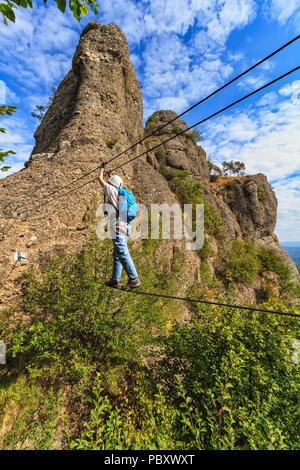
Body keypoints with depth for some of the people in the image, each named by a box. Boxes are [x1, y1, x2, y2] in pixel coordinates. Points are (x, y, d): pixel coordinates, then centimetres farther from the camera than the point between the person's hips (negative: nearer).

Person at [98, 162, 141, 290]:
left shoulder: (113, 191, 0)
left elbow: (100, 179, 12)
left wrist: (102, 169, 32)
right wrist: (108, 174, 54)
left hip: (118, 228, -9)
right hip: (125, 227, 9)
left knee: (123, 255, -10)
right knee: (117, 255, 14)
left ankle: (134, 279, -8)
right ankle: (115, 280, 23)